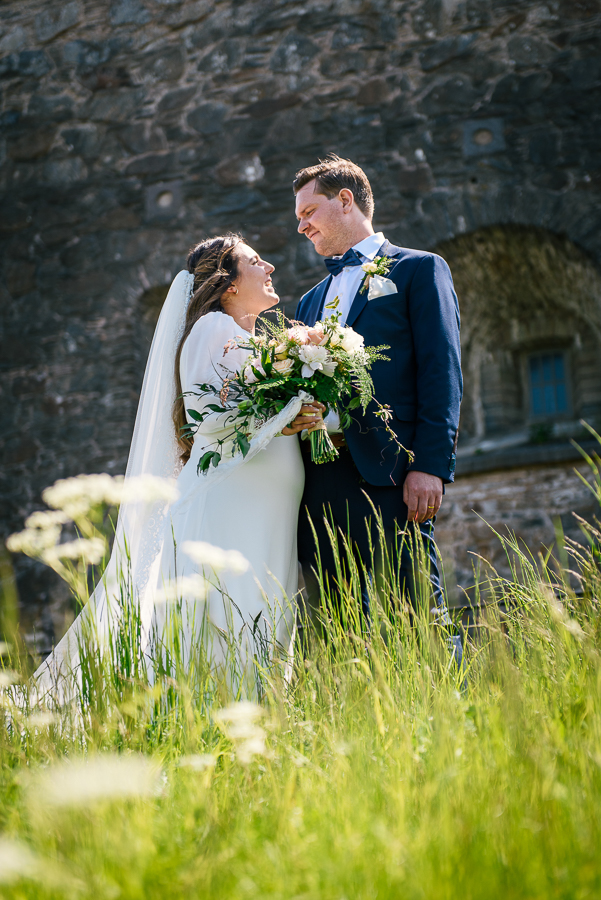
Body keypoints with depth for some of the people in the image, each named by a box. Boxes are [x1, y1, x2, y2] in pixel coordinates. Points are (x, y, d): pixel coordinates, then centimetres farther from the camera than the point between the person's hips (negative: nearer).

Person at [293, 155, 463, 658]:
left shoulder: (418, 269, 8)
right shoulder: (312, 300, 27)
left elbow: (442, 371, -3)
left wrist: (431, 465, -14)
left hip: (386, 471, -6)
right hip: (318, 479, 6)